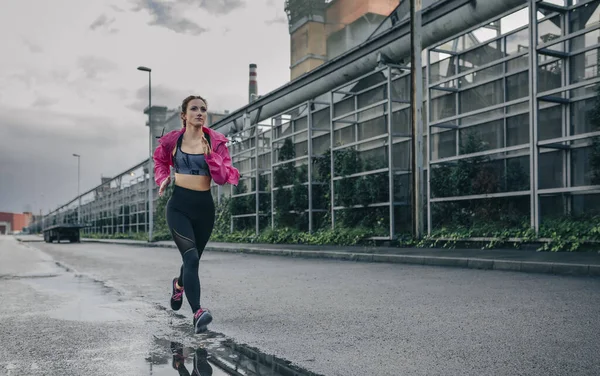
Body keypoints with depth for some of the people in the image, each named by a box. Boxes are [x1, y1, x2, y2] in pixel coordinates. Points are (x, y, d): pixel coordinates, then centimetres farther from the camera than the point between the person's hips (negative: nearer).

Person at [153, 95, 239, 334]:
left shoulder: (216, 141, -1)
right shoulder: (172, 139, 0)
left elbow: (223, 178, -8)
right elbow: (160, 160, 22)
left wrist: (209, 154, -19)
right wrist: (163, 178, 5)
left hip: (204, 206, 2)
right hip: (179, 205, -2)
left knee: (192, 257, 18)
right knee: (191, 257, -20)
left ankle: (179, 284, 52)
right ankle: (197, 313, -22)